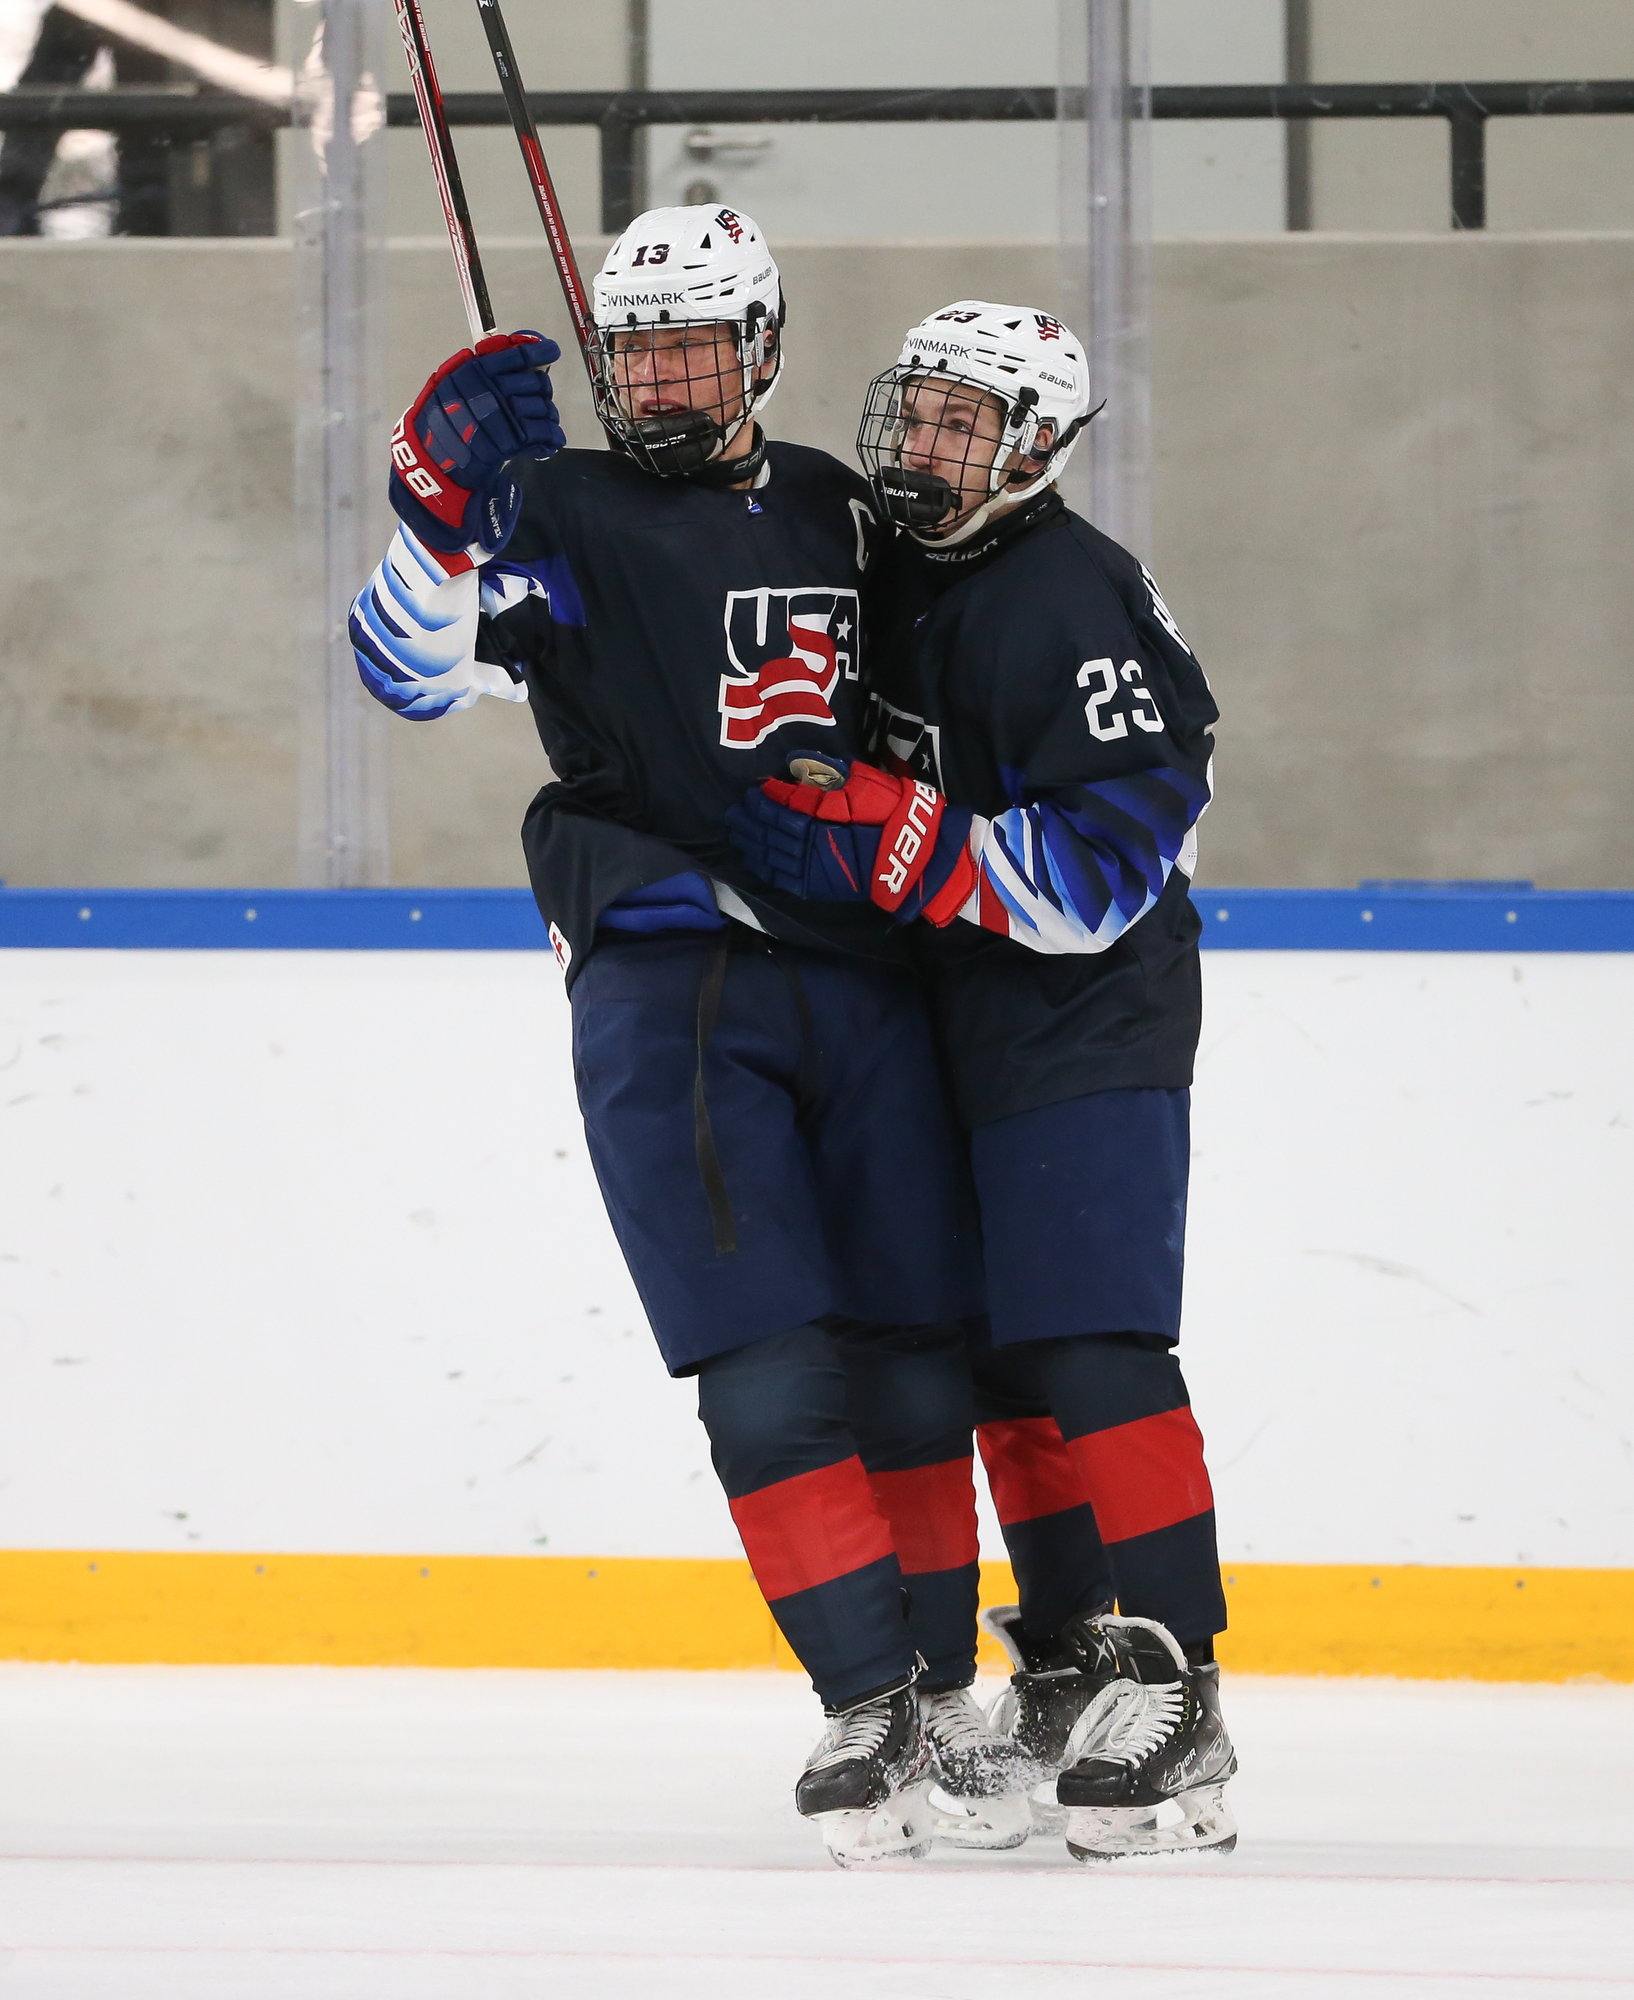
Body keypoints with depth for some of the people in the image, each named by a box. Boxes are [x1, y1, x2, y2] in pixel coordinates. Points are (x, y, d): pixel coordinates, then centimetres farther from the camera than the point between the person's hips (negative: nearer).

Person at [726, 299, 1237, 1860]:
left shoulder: (1068, 602, -18)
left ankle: (1173, 1694, -20)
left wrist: (889, 842, -30)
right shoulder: (889, 573, 9)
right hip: (962, 1033, 9)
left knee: (1092, 1349, -17)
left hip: (1090, 1030, -9)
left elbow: (1100, 867, -25)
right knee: (996, 1354, 12)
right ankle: (1067, 1663, 22)